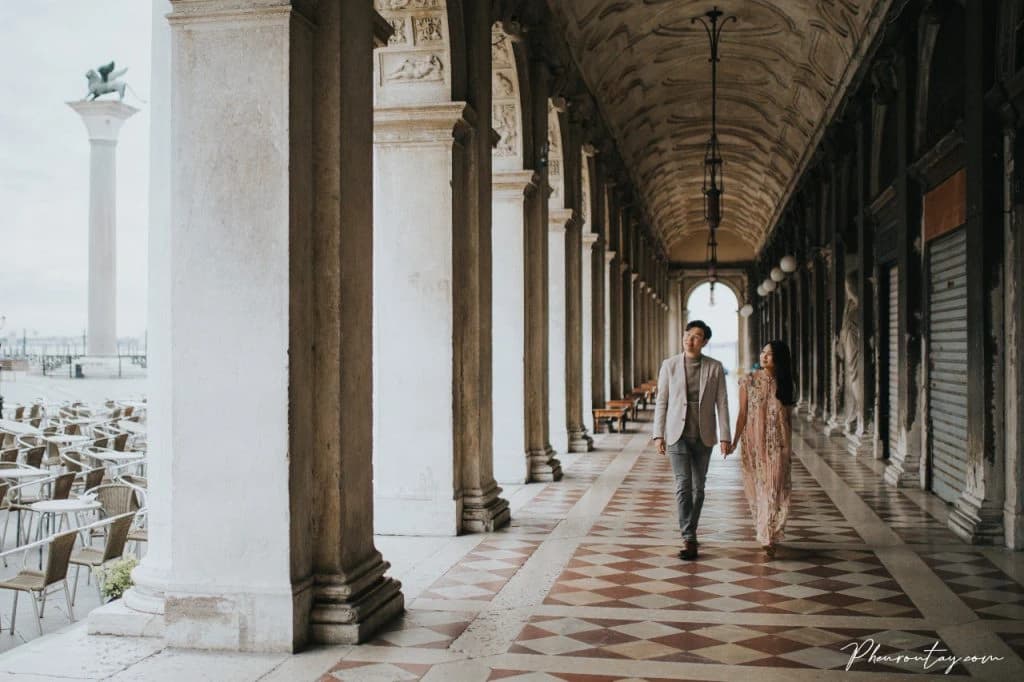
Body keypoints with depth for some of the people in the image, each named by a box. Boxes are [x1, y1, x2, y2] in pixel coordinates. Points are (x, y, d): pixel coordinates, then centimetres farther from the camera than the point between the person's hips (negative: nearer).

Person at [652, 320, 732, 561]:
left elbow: (722, 403, 1)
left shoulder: (715, 367, 0)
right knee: (683, 485, -10)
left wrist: (725, 436, -4)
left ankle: (690, 530, 27)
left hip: (703, 436, 1)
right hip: (677, 434, -1)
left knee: (698, 487, 9)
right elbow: (661, 401, 3)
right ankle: (688, 538, -9)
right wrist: (658, 434, -2)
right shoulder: (669, 365, 0)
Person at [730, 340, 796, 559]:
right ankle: (765, 534, 26)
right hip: (753, 442, 0)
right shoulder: (748, 381, 0)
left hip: (777, 444, 0)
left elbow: (788, 417, 10)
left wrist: (789, 447, 12)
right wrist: (735, 440, -6)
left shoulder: (784, 383, 4)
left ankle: (768, 540, -6)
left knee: (774, 490, -7)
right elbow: (742, 414, 1)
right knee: (756, 490, 8)